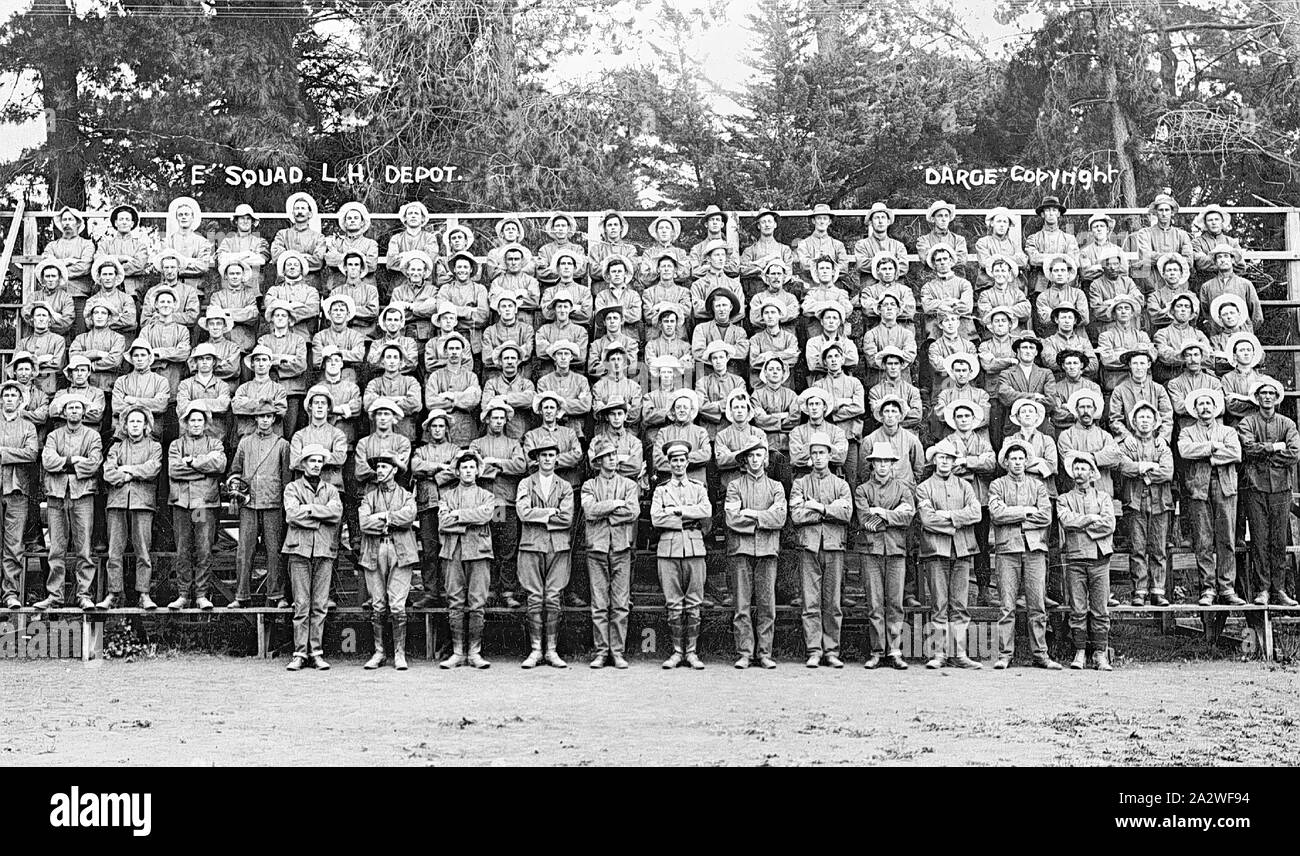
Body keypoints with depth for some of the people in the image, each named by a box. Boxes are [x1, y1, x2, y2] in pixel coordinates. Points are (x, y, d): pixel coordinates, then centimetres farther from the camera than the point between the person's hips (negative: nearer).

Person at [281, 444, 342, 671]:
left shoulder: (331, 490, 17)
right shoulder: (292, 488, 11)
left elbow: (337, 512, -3)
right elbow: (291, 514, -8)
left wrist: (308, 509, -5)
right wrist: (321, 515, -5)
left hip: (325, 550, 2)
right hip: (299, 549, -2)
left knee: (320, 605, 1)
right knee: (301, 604, -3)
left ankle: (317, 652, 5)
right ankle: (300, 653, 1)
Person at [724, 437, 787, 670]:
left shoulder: (776, 487, 14)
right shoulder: (735, 485, 9)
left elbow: (780, 517, -3)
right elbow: (732, 519, -6)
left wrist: (751, 514, -7)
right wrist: (764, 519, -4)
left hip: (767, 551, 1)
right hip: (741, 550, -1)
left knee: (767, 604, 0)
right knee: (742, 605, -3)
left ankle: (765, 653, 5)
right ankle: (744, 653, 1)